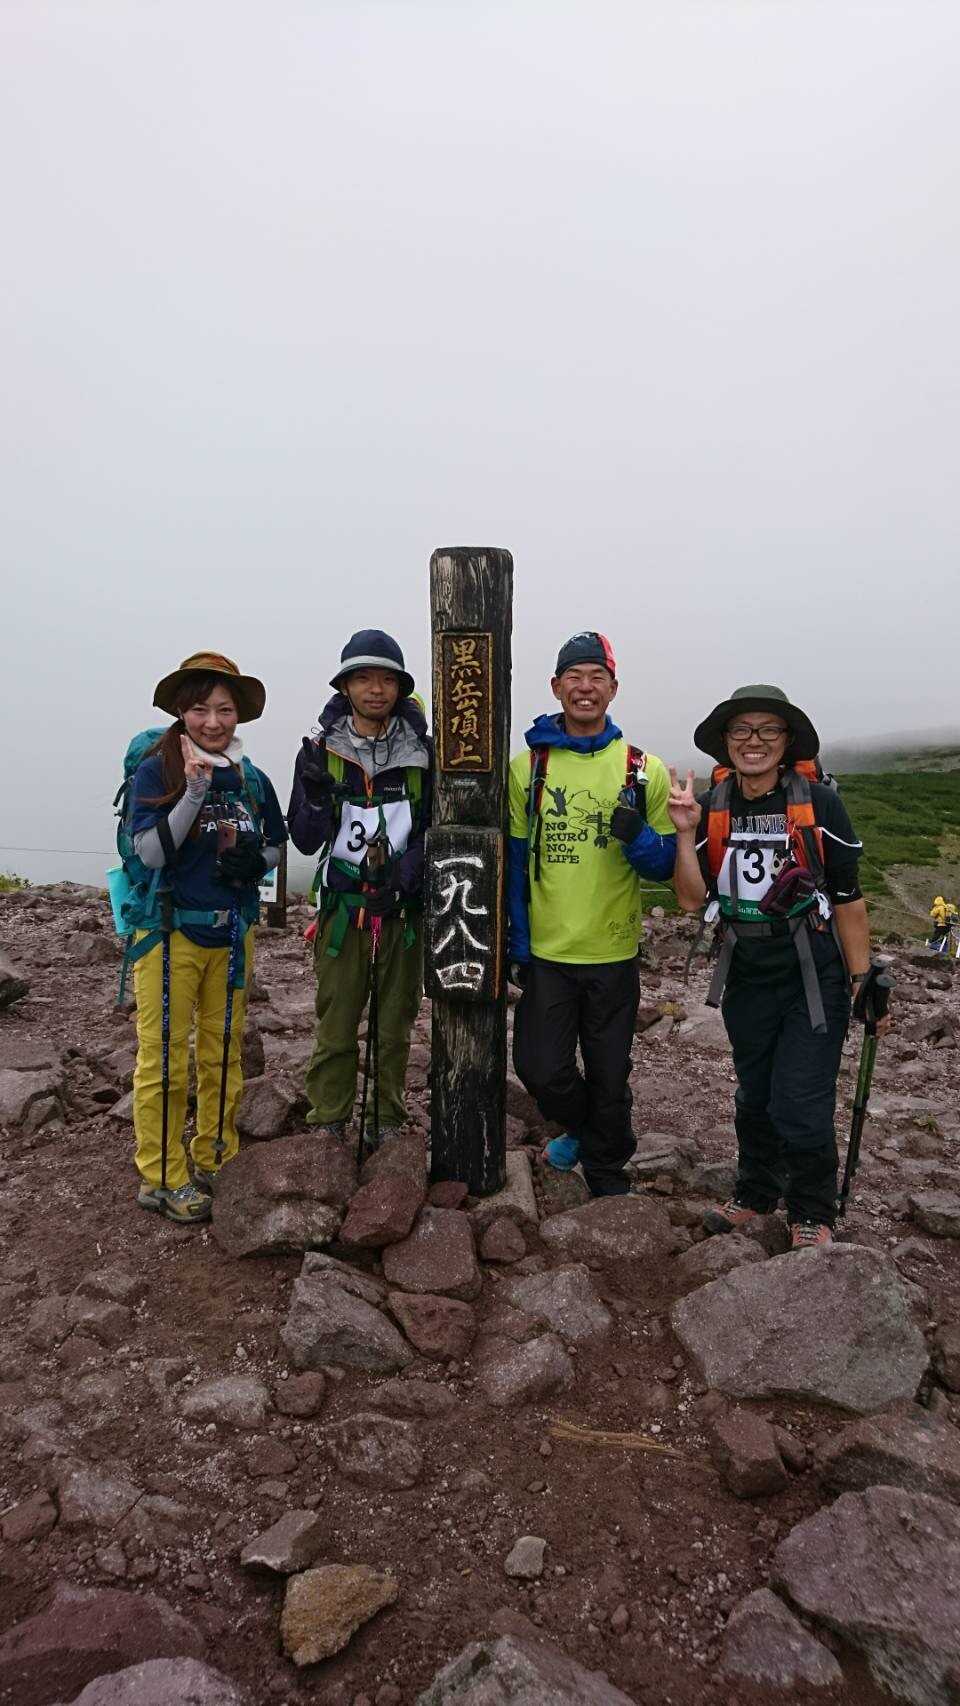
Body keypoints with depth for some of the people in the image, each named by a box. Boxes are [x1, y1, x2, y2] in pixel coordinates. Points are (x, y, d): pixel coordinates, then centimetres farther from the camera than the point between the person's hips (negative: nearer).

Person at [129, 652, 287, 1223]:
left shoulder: (253, 779, 4)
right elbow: (151, 853, -17)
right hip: (171, 932, -4)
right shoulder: (157, 770, -9)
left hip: (232, 934, 5)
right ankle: (162, 1178, 15)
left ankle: (215, 1161, 29)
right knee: (165, 1060, 2)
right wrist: (195, 791, -26)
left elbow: (277, 845, 14)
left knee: (224, 1055, 14)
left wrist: (255, 860, -8)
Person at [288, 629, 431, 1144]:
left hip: (403, 909, 1)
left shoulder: (421, 750, 0)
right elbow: (305, 841, -2)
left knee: (395, 1028, 11)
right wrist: (315, 791, -20)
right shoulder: (322, 748, -2)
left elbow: (435, 827, 4)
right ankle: (328, 1128, 16)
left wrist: (407, 874, -13)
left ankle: (389, 1123, 24)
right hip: (343, 909, -1)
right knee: (335, 1029, 3)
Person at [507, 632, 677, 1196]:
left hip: (613, 954, 0)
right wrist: (515, 943, 0)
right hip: (545, 953, 1)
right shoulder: (527, 766, 1)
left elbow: (665, 865, 1)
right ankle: (580, 1127, 36)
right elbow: (513, 863, 5)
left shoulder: (644, 769, -1)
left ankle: (609, 1181, 32)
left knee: (609, 1078, 10)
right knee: (541, 1070, 2)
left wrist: (636, 835, -21)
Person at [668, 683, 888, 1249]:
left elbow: (848, 898, -6)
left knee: (801, 1107, -3)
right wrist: (686, 833, -17)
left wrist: (864, 977, -6)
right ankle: (755, 1193, 41)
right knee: (754, 1097, 19)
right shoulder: (711, 808, -1)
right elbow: (692, 899, -5)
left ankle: (813, 1214, 22)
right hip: (746, 978, 4)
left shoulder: (820, 804, -10)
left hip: (815, 977, -4)